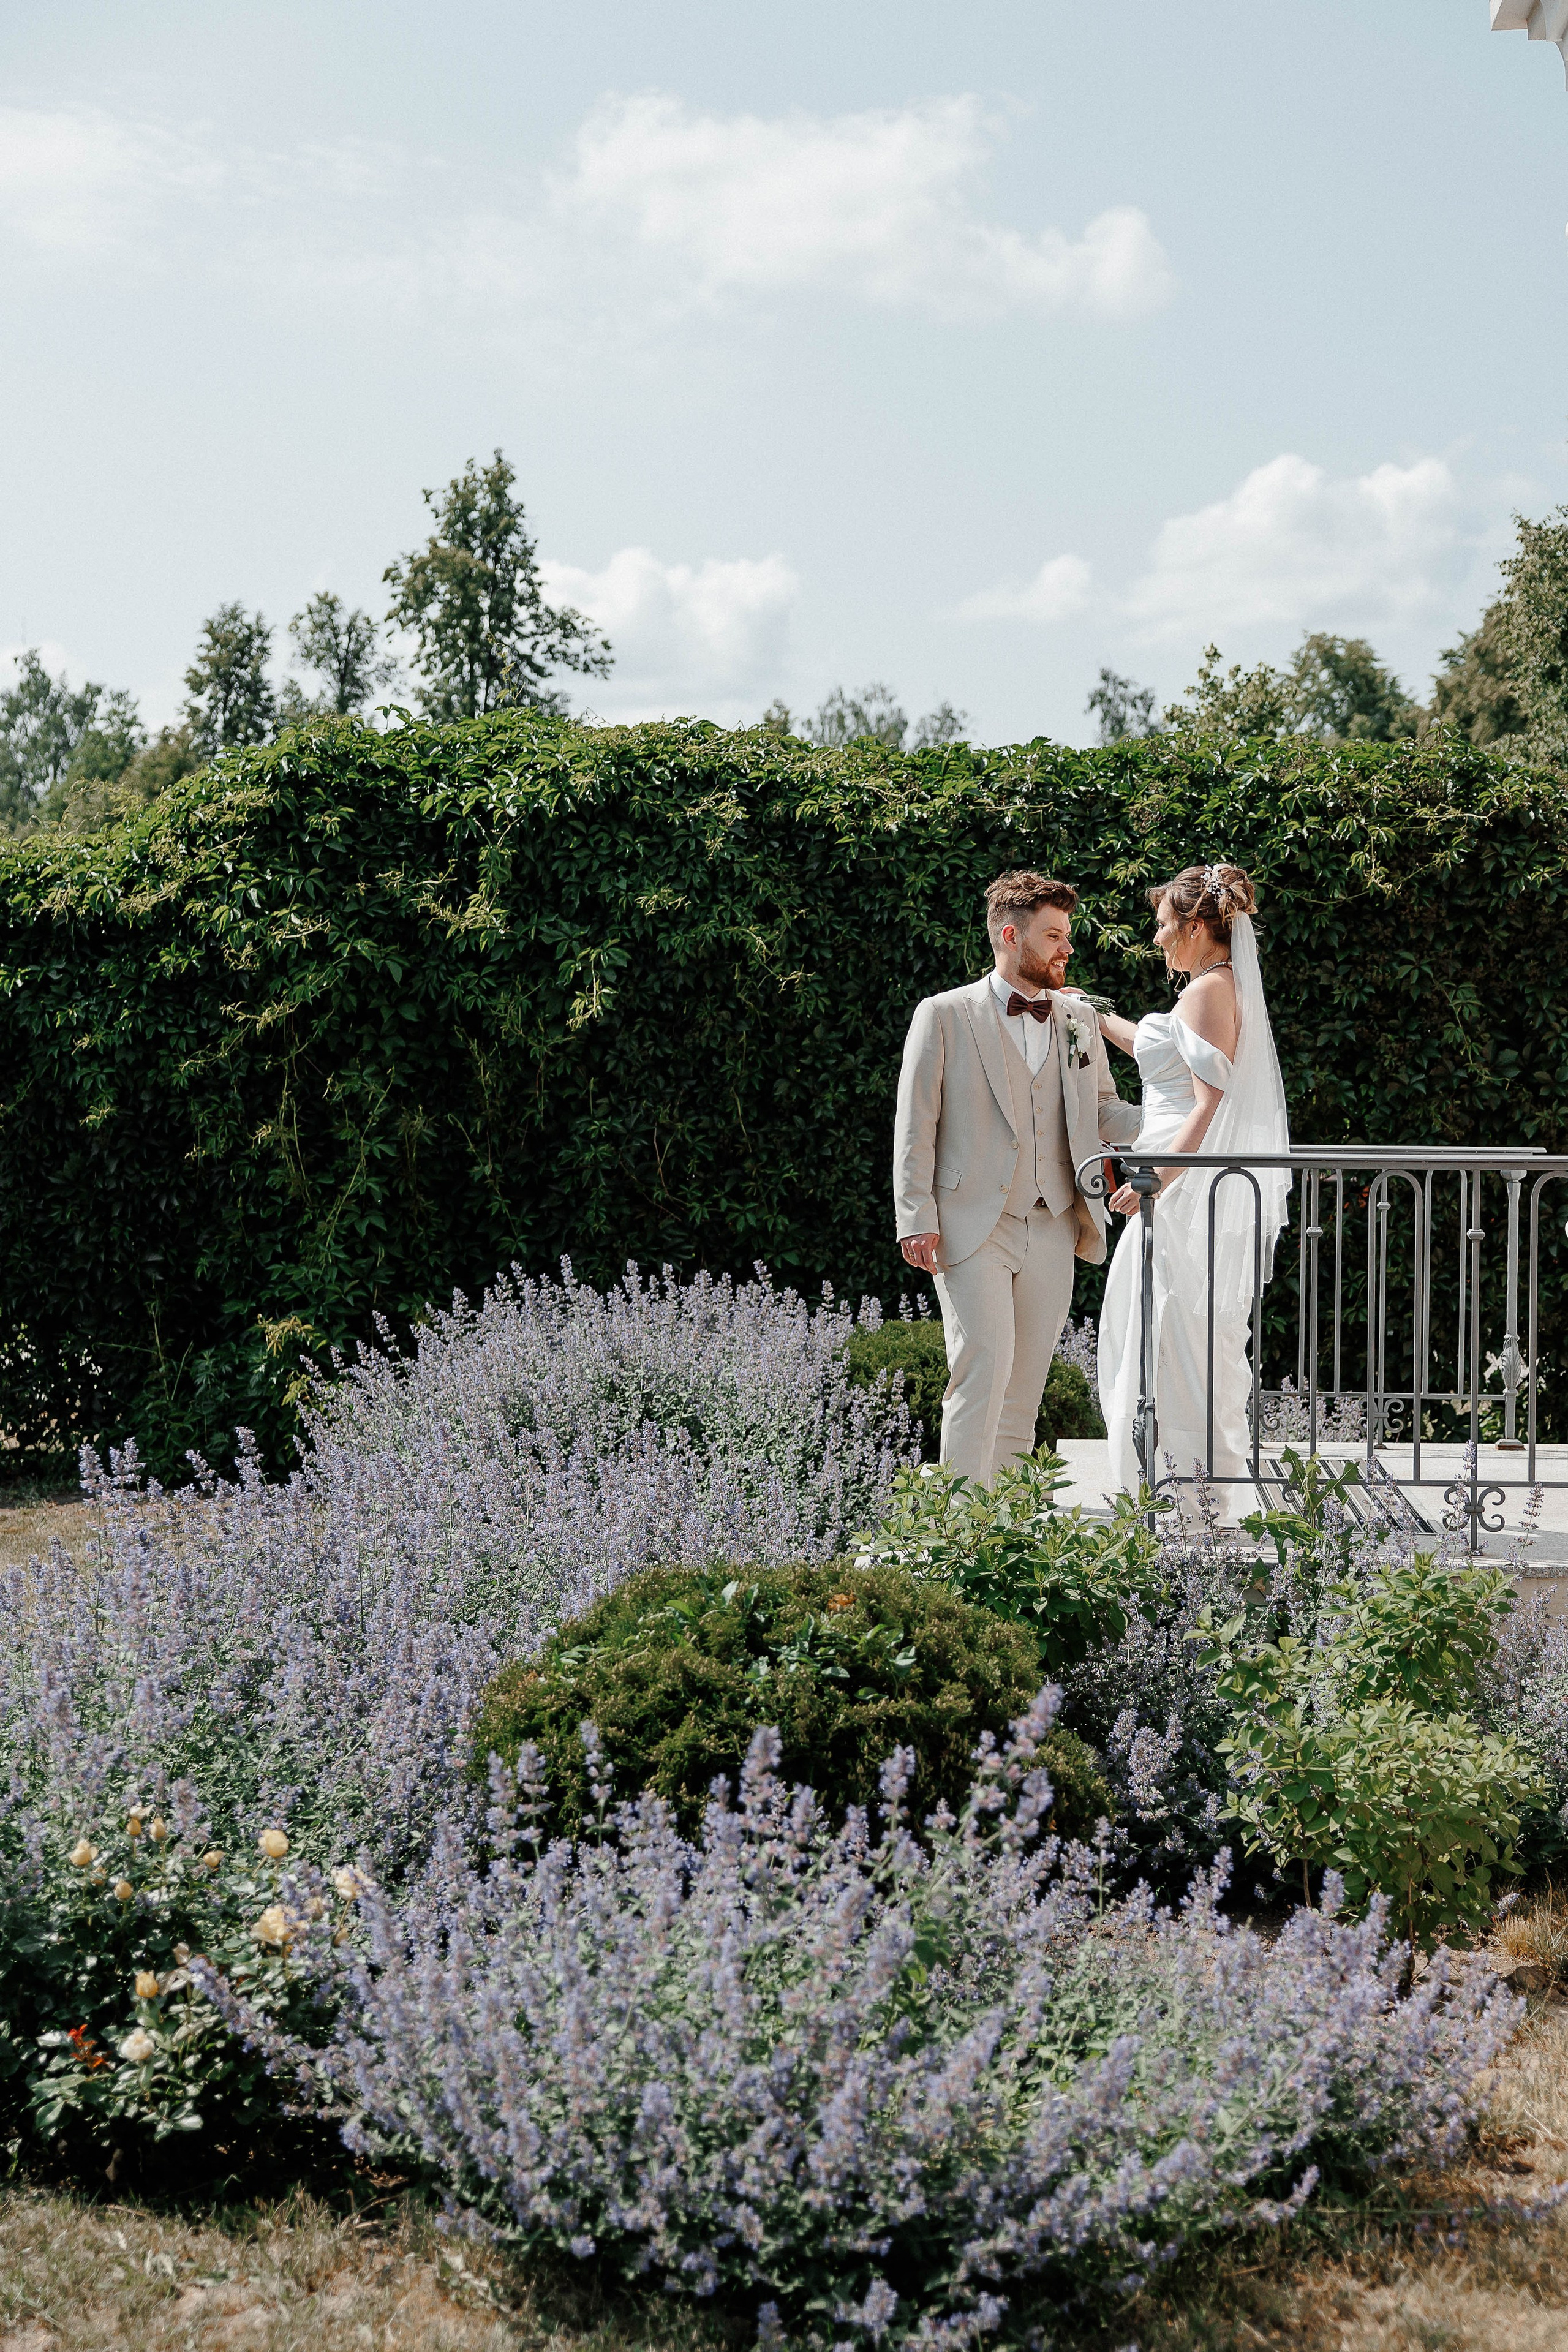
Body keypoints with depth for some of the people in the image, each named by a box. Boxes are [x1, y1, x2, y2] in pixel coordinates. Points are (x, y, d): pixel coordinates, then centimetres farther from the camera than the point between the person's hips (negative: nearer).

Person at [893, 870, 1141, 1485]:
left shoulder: (1080, 1018, 15)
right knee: (983, 1371, -16)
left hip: (1052, 1229, 5)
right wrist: (917, 1219, -9)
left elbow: (1105, 1112, 19)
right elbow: (914, 1126, -1)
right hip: (973, 1227, -5)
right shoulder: (944, 1015, 1)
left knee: (1025, 1387, 7)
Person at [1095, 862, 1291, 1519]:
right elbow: (1168, 1054, 36)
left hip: (1189, 1190, -10)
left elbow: (1212, 1105, -20)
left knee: (1179, 1345, -7)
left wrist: (1157, 1179, -23)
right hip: (1187, 1189, 10)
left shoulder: (1210, 989, -12)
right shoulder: (1214, 989, 17)